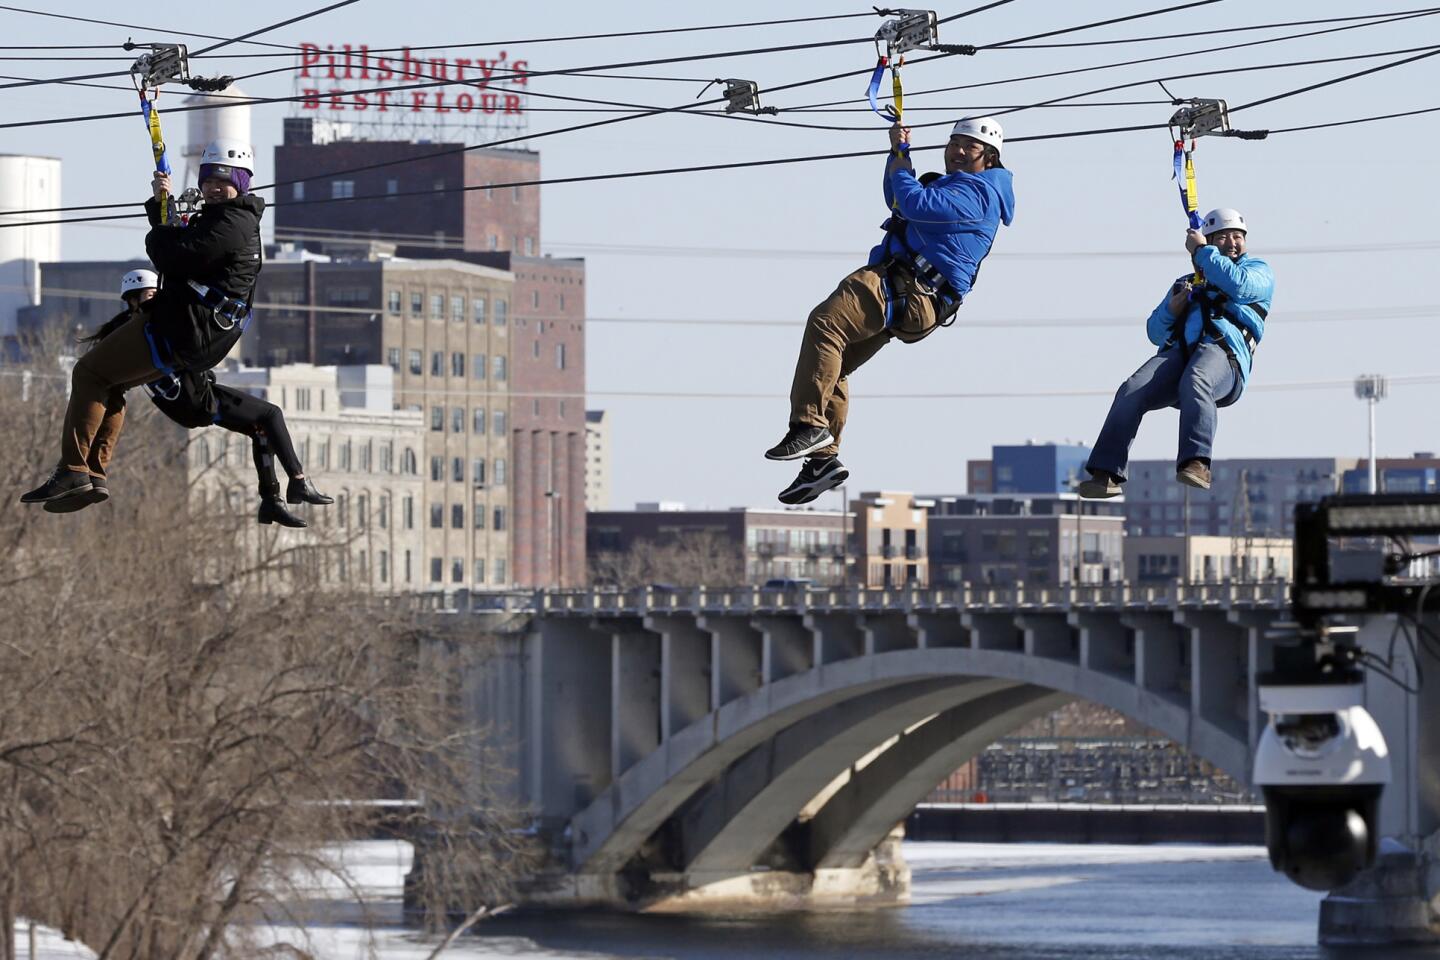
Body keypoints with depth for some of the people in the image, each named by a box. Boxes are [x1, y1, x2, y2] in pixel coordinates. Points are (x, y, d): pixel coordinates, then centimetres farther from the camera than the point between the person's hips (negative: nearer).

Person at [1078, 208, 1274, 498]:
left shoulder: (1259, 270, 25)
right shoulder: (1188, 282, 37)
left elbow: (1239, 286, -1)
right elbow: (1155, 332, 31)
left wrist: (1201, 251, 8)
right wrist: (1171, 309, 9)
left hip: (1225, 353, -4)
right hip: (1178, 352, 5)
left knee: (1194, 382, -41)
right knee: (1132, 391, -25)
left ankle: (1196, 464, -57)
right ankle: (1106, 474, -31)